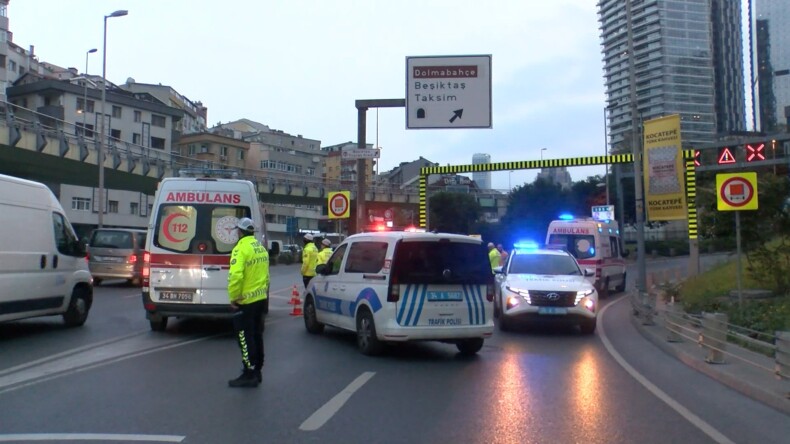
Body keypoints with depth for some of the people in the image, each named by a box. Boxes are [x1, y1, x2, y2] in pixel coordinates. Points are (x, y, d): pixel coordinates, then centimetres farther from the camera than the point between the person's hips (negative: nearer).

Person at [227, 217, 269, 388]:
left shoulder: (241, 248, -17)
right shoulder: (261, 248, 11)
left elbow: (235, 276, -26)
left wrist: (233, 297, -17)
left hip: (245, 301, -8)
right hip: (260, 298, 8)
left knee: (245, 338, -1)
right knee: (256, 335, 16)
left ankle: (249, 375, 3)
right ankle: (257, 371, 24)